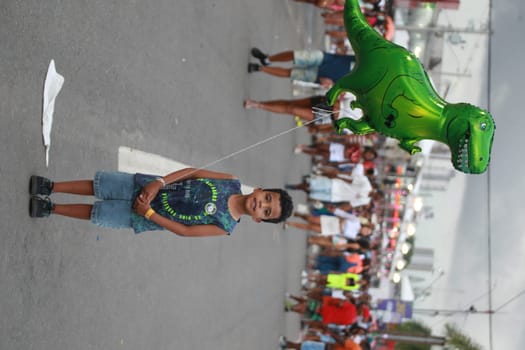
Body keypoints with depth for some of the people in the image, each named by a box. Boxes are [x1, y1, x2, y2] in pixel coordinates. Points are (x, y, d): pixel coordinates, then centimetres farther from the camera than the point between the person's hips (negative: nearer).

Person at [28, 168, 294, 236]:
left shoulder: (224, 227, -18)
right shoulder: (232, 183, -10)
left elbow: (184, 231, -15)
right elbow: (192, 171, -6)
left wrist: (148, 213, -17)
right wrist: (158, 183, -18)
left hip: (144, 218, -2)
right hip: (148, 186, 2)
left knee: (95, 214, 0)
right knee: (97, 185, -1)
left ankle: (51, 208, 22)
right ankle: (50, 187, 21)